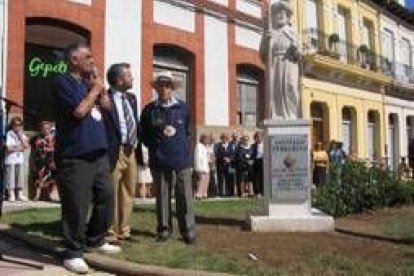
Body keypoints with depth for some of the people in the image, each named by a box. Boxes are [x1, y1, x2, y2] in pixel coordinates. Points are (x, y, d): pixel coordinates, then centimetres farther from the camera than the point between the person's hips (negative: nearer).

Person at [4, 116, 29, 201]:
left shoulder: (22, 135, 11)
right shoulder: (9, 134, -5)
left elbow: (26, 146, 1)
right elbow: (8, 148, -12)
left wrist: (21, 137, -5)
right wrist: (19, 149, -4)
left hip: (20, 159, 5)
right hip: (10, 159, -5)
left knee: (20, 176, 7)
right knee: (10, 177, -4)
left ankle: (19, 194, 14)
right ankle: (11, 195, 0)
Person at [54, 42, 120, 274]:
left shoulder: (88, 82, 18)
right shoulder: (63, 82, -7)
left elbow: (107, 106, 16)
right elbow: (80, 110, -18)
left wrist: (100, 85, 6)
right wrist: (95, 89, -5)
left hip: (99, 153, 8)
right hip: (75, 156, -8)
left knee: (106, 196, 13)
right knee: (77, 205, -5)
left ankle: (96, 240, 30)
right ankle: (74, 253, 7)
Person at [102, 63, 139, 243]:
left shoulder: (131, 98, 15)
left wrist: (137, 143, 14)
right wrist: (108, 152, -18)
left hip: (131, 152, 8)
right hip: (116, 152, -8)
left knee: (128, 193, 13)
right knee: (111, 194, 0)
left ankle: (124, 230, 24)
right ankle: (111, 232, 10)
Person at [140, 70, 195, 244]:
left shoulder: (183, 108, 8)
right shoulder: (149, 110, 5)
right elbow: (144, 136, 10)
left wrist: (185, 148, 8)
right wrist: (156, 146, -1)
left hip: (182, 160, 0)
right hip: (159, 161, 0)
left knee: (185, 197, 0)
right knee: (162, 196, 6)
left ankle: (188, 230, 8)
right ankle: (164, 229, 17)